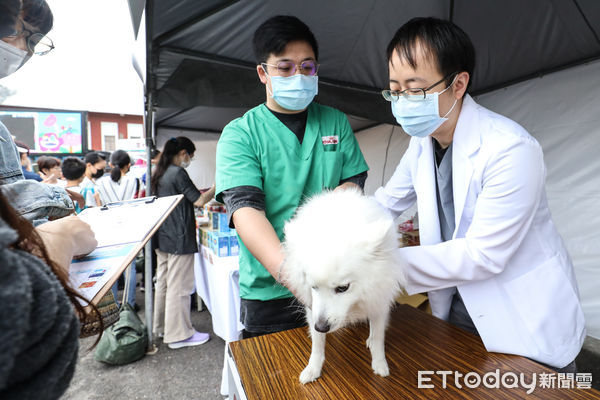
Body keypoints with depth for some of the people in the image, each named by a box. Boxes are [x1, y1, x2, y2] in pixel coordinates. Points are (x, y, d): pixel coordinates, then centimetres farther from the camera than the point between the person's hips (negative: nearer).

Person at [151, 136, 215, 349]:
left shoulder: (160, 174, 12)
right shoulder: (178, 173, -16)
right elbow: (199, 200, -16)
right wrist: (217, 187, -5)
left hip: (162, 237, 10)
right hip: (179, 239, -10)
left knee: (163, 282, 18)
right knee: (179, 287, -1)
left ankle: (161, 327, 33)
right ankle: (179, 334, 11)